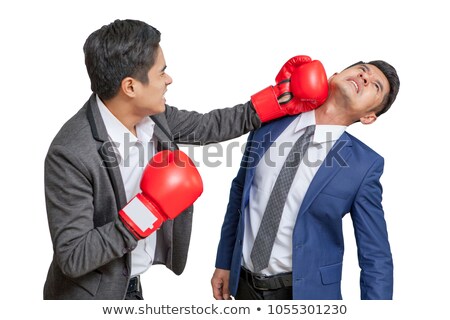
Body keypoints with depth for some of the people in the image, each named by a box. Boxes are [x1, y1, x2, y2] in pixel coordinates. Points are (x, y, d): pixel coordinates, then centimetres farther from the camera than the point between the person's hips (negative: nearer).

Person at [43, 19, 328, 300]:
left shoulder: (153, 116, -10)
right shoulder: (71, 154, -29)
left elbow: (209, 126, 6)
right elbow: (73, 258, -26)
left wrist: (284, 98, 4)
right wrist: (149, 208, -30)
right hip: (92, 294, -7)